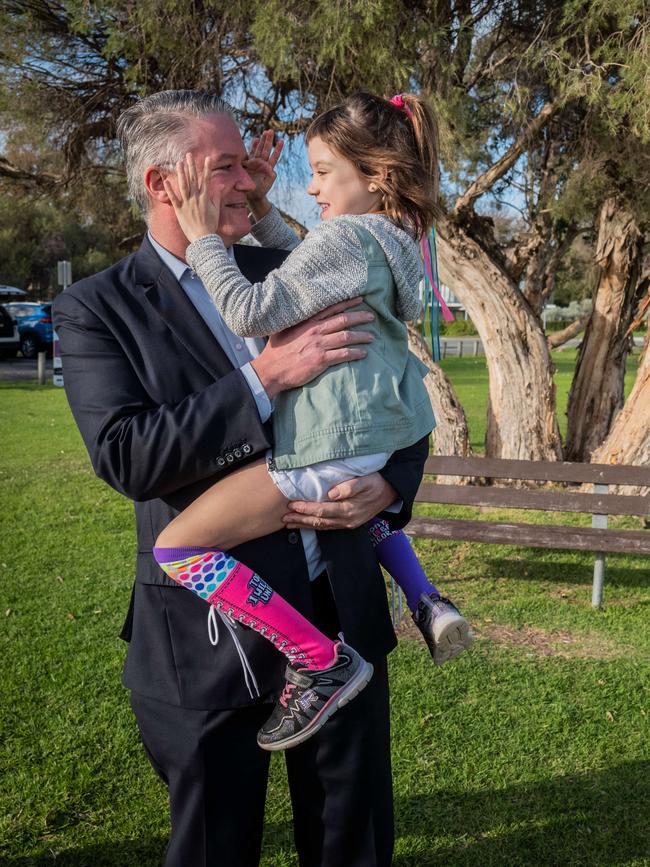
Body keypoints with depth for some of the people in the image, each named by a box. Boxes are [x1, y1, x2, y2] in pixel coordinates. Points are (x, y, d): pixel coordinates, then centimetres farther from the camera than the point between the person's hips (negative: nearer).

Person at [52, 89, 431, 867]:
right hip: (210, 639, -3)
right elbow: (125, 457, -19)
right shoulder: (97, 308, -6)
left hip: (341, 610, 4)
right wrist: (265, 376, -25)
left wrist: (390, 484, -10)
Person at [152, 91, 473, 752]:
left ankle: (321, 662, -9)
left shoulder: (346, 236, -15)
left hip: (330, 448, -10)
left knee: (178, 547, -9)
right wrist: (260, 206, 17)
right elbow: (299, 269, 26)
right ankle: (427, 603, 25)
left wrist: (204, 237, -11)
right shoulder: (394, 238, 14)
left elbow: (252, 313, -20)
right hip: (385, 437, 11)